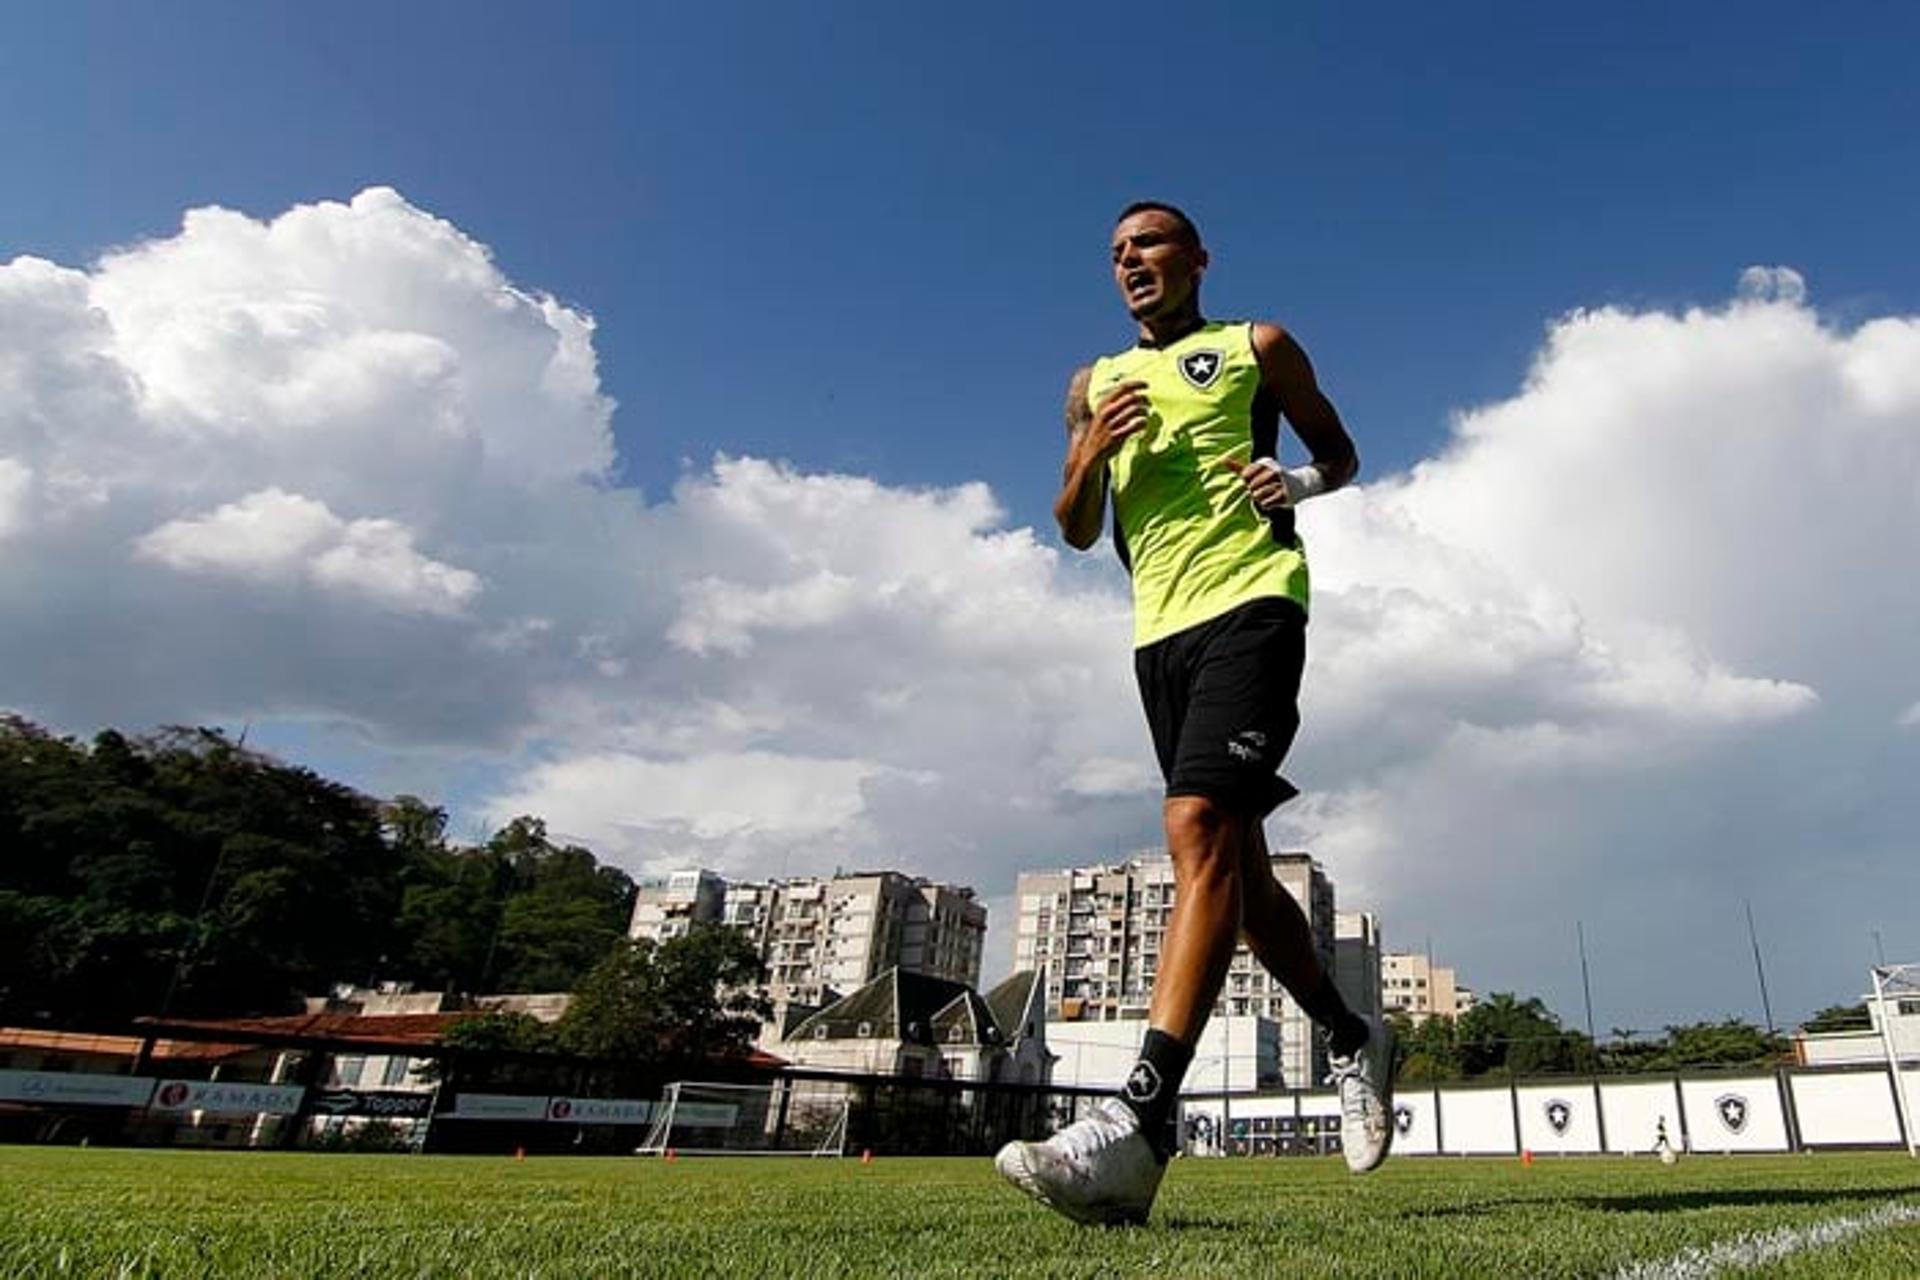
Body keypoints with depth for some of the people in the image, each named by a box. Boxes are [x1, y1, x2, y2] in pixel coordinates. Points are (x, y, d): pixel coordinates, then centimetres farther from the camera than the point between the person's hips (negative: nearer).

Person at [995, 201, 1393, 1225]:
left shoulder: (1257, 348, 12)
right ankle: (1351, 1039, 27)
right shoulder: (1095, 383, 22)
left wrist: (1299, 480, -6)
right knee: (1234, 862, 7)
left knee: (1198, 832, -23)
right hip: (1159, 631, 6)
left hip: (1248, 603, -6)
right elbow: (1077, 530, 18)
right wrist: (1090, 457, -3)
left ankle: (1138, 1125, -28)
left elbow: (1340, 451, 18)